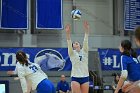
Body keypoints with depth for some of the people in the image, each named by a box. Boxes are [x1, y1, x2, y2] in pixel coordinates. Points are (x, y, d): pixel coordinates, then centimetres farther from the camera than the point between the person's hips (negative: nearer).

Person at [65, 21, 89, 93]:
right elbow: (69, 42, -8)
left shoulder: (84, 51, 12)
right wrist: (68, 33, -23)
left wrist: (87, 30, -11)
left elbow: (86, 41, 1)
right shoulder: (72, 53, 5)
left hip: (85, 77, 3)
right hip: (75, 77, -2)